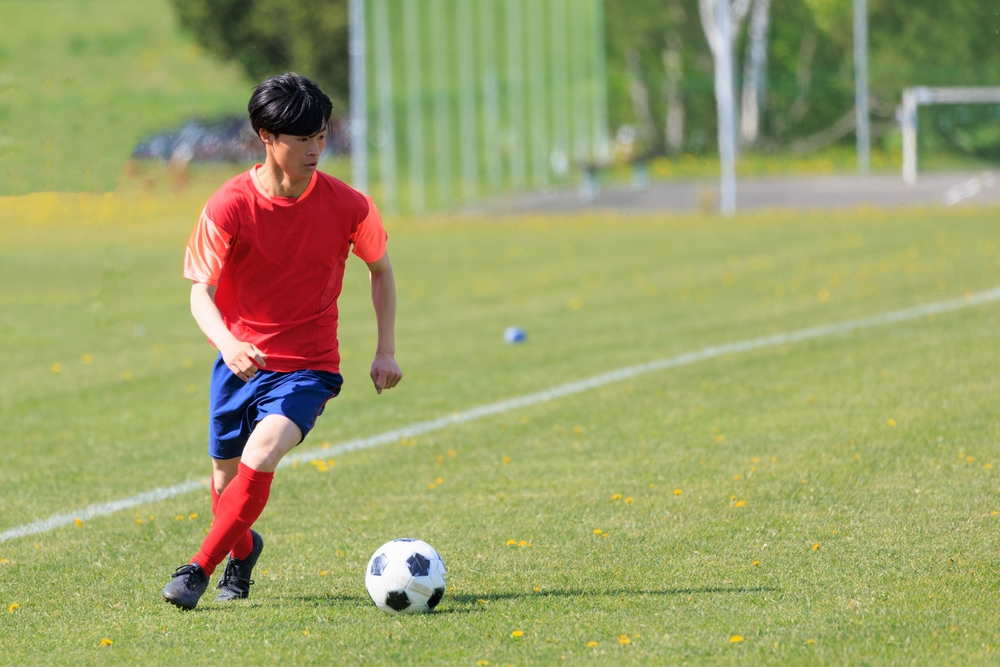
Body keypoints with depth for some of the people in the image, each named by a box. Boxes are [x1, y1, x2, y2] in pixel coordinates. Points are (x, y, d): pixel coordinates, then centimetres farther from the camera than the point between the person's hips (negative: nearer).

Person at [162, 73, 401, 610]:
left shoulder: (348, 206, -10)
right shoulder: (228, 207, -13)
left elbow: (380, 269, 9)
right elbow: (201, 293, -13)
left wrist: (386, 352, 6)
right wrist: (226, 342, -33)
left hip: (308, 367, -1)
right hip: (240, 360, 1)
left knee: (259, 459, -26)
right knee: (225, 480, 12)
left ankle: (199, 568, -15)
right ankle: (243, 550, 46)